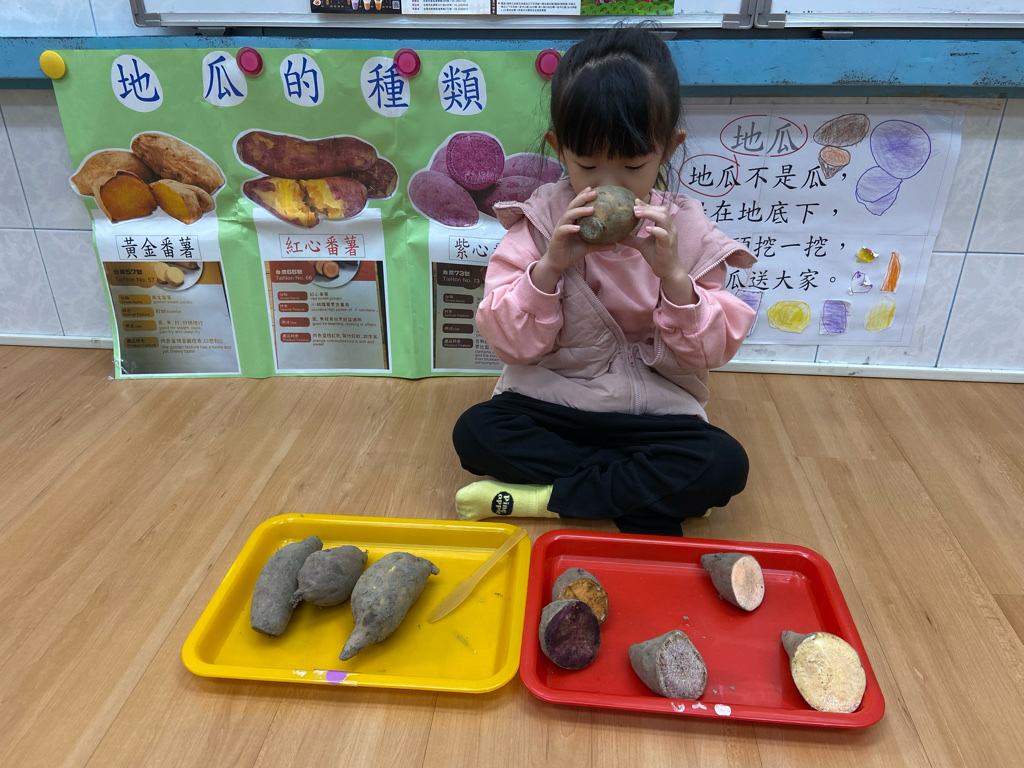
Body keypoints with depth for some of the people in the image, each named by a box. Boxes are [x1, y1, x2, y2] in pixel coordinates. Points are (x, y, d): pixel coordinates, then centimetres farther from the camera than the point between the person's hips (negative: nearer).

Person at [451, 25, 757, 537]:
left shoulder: (685, 230, -2)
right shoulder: (539, 223, -4)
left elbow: (708, 352, -4)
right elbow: (510, 341, -9)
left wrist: (673, 276, -21)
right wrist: (549, 267, -24)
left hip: (654, 411, 1)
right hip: (548, 401, 0)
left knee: (726, 464, -25)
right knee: (475, 432, -25)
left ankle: (543, 496, -16)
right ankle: (644, 499, -17)